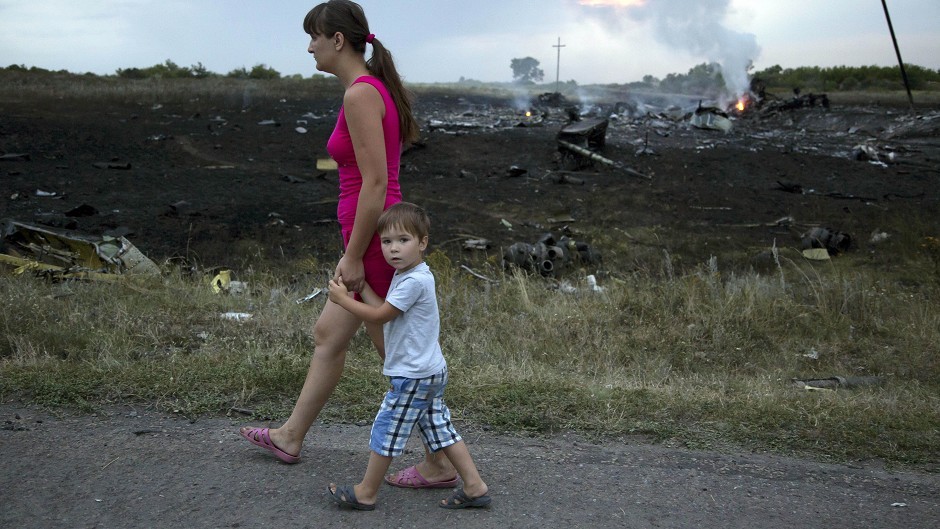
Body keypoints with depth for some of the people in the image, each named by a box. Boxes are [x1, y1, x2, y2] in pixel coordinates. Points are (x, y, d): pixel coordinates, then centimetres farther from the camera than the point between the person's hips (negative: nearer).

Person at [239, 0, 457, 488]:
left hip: (374, 243, -10)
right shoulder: (376, 88, 11)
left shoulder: (360, 94, -19)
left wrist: (353, 256, -18)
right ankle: (290, 437, 37)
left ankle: (439, 465, 13)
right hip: (375, 239, 10)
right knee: (328, 335, 21)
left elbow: (375, 183, -23)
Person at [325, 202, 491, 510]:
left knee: (386, 430, 1)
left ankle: (365, 493, 13)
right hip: (430, 372, 10)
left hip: (413, 377, -10)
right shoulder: (405, 275, 11)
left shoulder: (414, 281, -21)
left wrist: (342, 300, -7)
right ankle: (475, 487, 15)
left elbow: (379, 316, -17)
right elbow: (382, 308, 13)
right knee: (440, 430, 13)